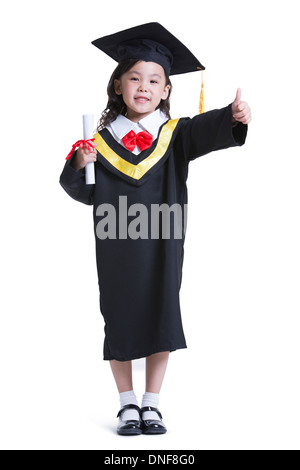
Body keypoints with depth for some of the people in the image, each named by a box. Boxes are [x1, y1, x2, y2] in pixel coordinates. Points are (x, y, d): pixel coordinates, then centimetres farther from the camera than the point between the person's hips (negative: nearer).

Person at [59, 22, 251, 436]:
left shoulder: (175, 134, 1)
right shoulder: (102, 140, 3)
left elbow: (207, 130, -19)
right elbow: (86, 192, 4)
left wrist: (234, 116, -39)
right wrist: (79, 166, -16)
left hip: (162, 249, 0)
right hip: (116, 250, 0)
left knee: (161, 322, 4)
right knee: (119, 322, 7)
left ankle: (152, 404, 20)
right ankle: (127, 405, 22)